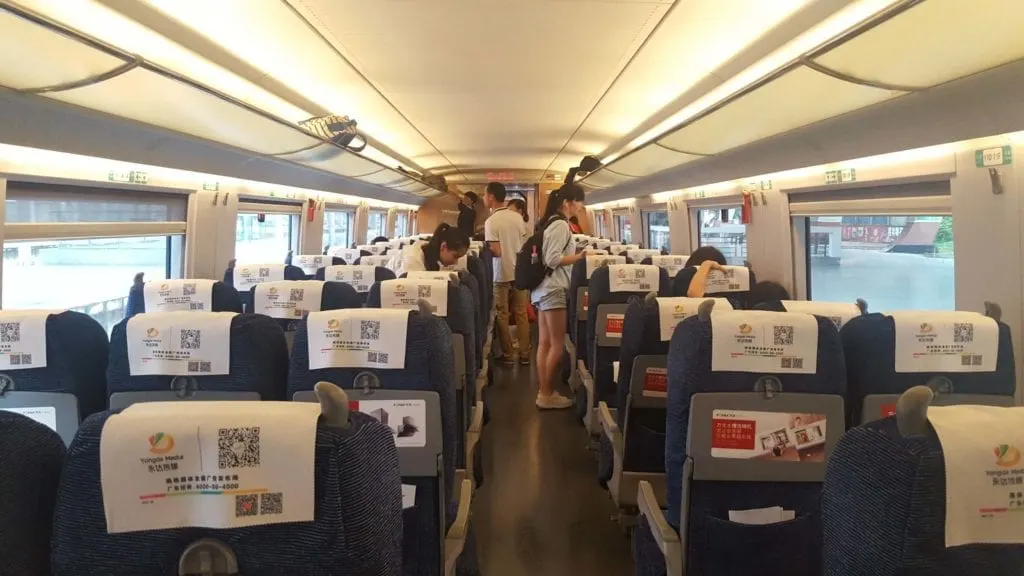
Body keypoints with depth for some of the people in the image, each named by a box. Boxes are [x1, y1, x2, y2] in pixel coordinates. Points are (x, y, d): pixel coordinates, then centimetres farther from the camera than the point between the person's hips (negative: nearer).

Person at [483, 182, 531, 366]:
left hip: (502, 274, -5)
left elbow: (496, 251, -18)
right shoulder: (517, 217, 3)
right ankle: (524, 355, 13)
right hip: (519, 271, 5)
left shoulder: (491, 222, -15)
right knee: (521, 314, 9)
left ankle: (508, 356, 10)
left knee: (502, 316, 6)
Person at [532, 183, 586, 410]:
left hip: (544, 288, 10)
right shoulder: (560, 225, -14)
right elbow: (553, 260, -20)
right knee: (557, 344, -4)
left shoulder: (548, 222, 16)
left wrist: (575, 255, 18)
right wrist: (581, 257, -19)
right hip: (553, 289, -10)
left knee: (545, 342, 10)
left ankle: (543, 392, 13)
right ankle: (548, 395, 1)